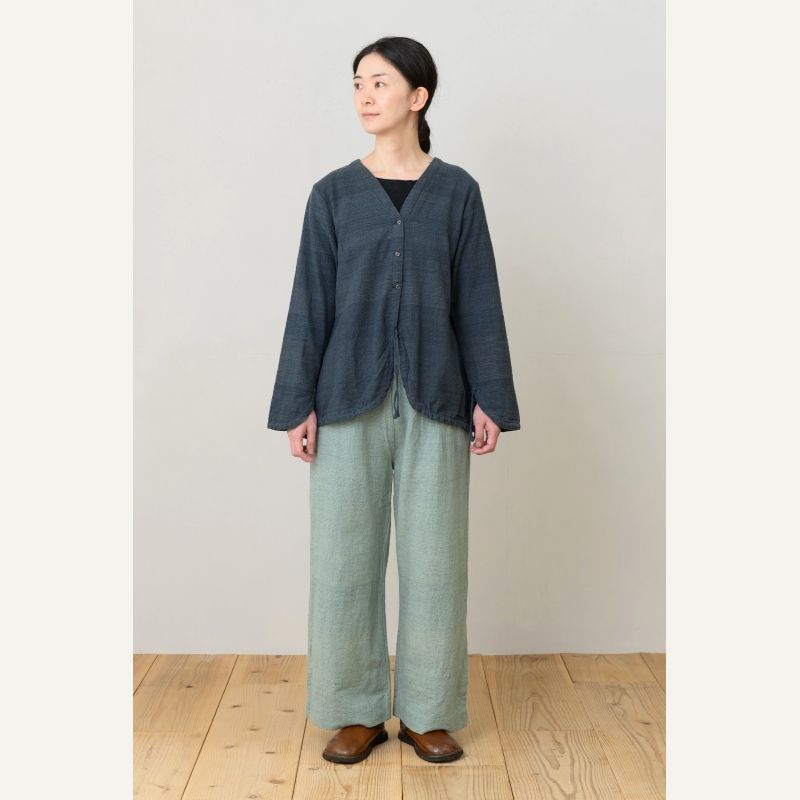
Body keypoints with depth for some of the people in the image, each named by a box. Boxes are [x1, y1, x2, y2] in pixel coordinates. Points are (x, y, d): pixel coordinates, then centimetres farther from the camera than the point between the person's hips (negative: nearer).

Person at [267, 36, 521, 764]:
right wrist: (298, 405, -3)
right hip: (351, 396, 1)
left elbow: (478, 302, 4)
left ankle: (428, 713, 19)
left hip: (434, 397, 0)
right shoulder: (334, 194, 5)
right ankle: (356, 711, 18)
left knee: (434, 554, 4)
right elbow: (310, 304, 3)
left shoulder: (457, 191, 5)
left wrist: (488, 399, -2)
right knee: (345, 552, 2)